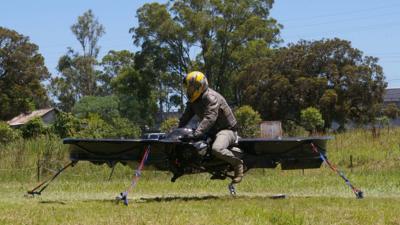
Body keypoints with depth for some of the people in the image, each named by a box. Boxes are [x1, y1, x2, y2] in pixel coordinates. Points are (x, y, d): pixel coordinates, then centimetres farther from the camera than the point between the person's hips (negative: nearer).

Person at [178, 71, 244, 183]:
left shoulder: (211, 98, -24)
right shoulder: (193, 100, 6)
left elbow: (209, 119, -37)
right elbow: (185, 117, 15)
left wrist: (196, 134, -47)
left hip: (226, 130, -10)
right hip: (211, 131, 10)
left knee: (216, 149, -39)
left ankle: (237, 163, -14)